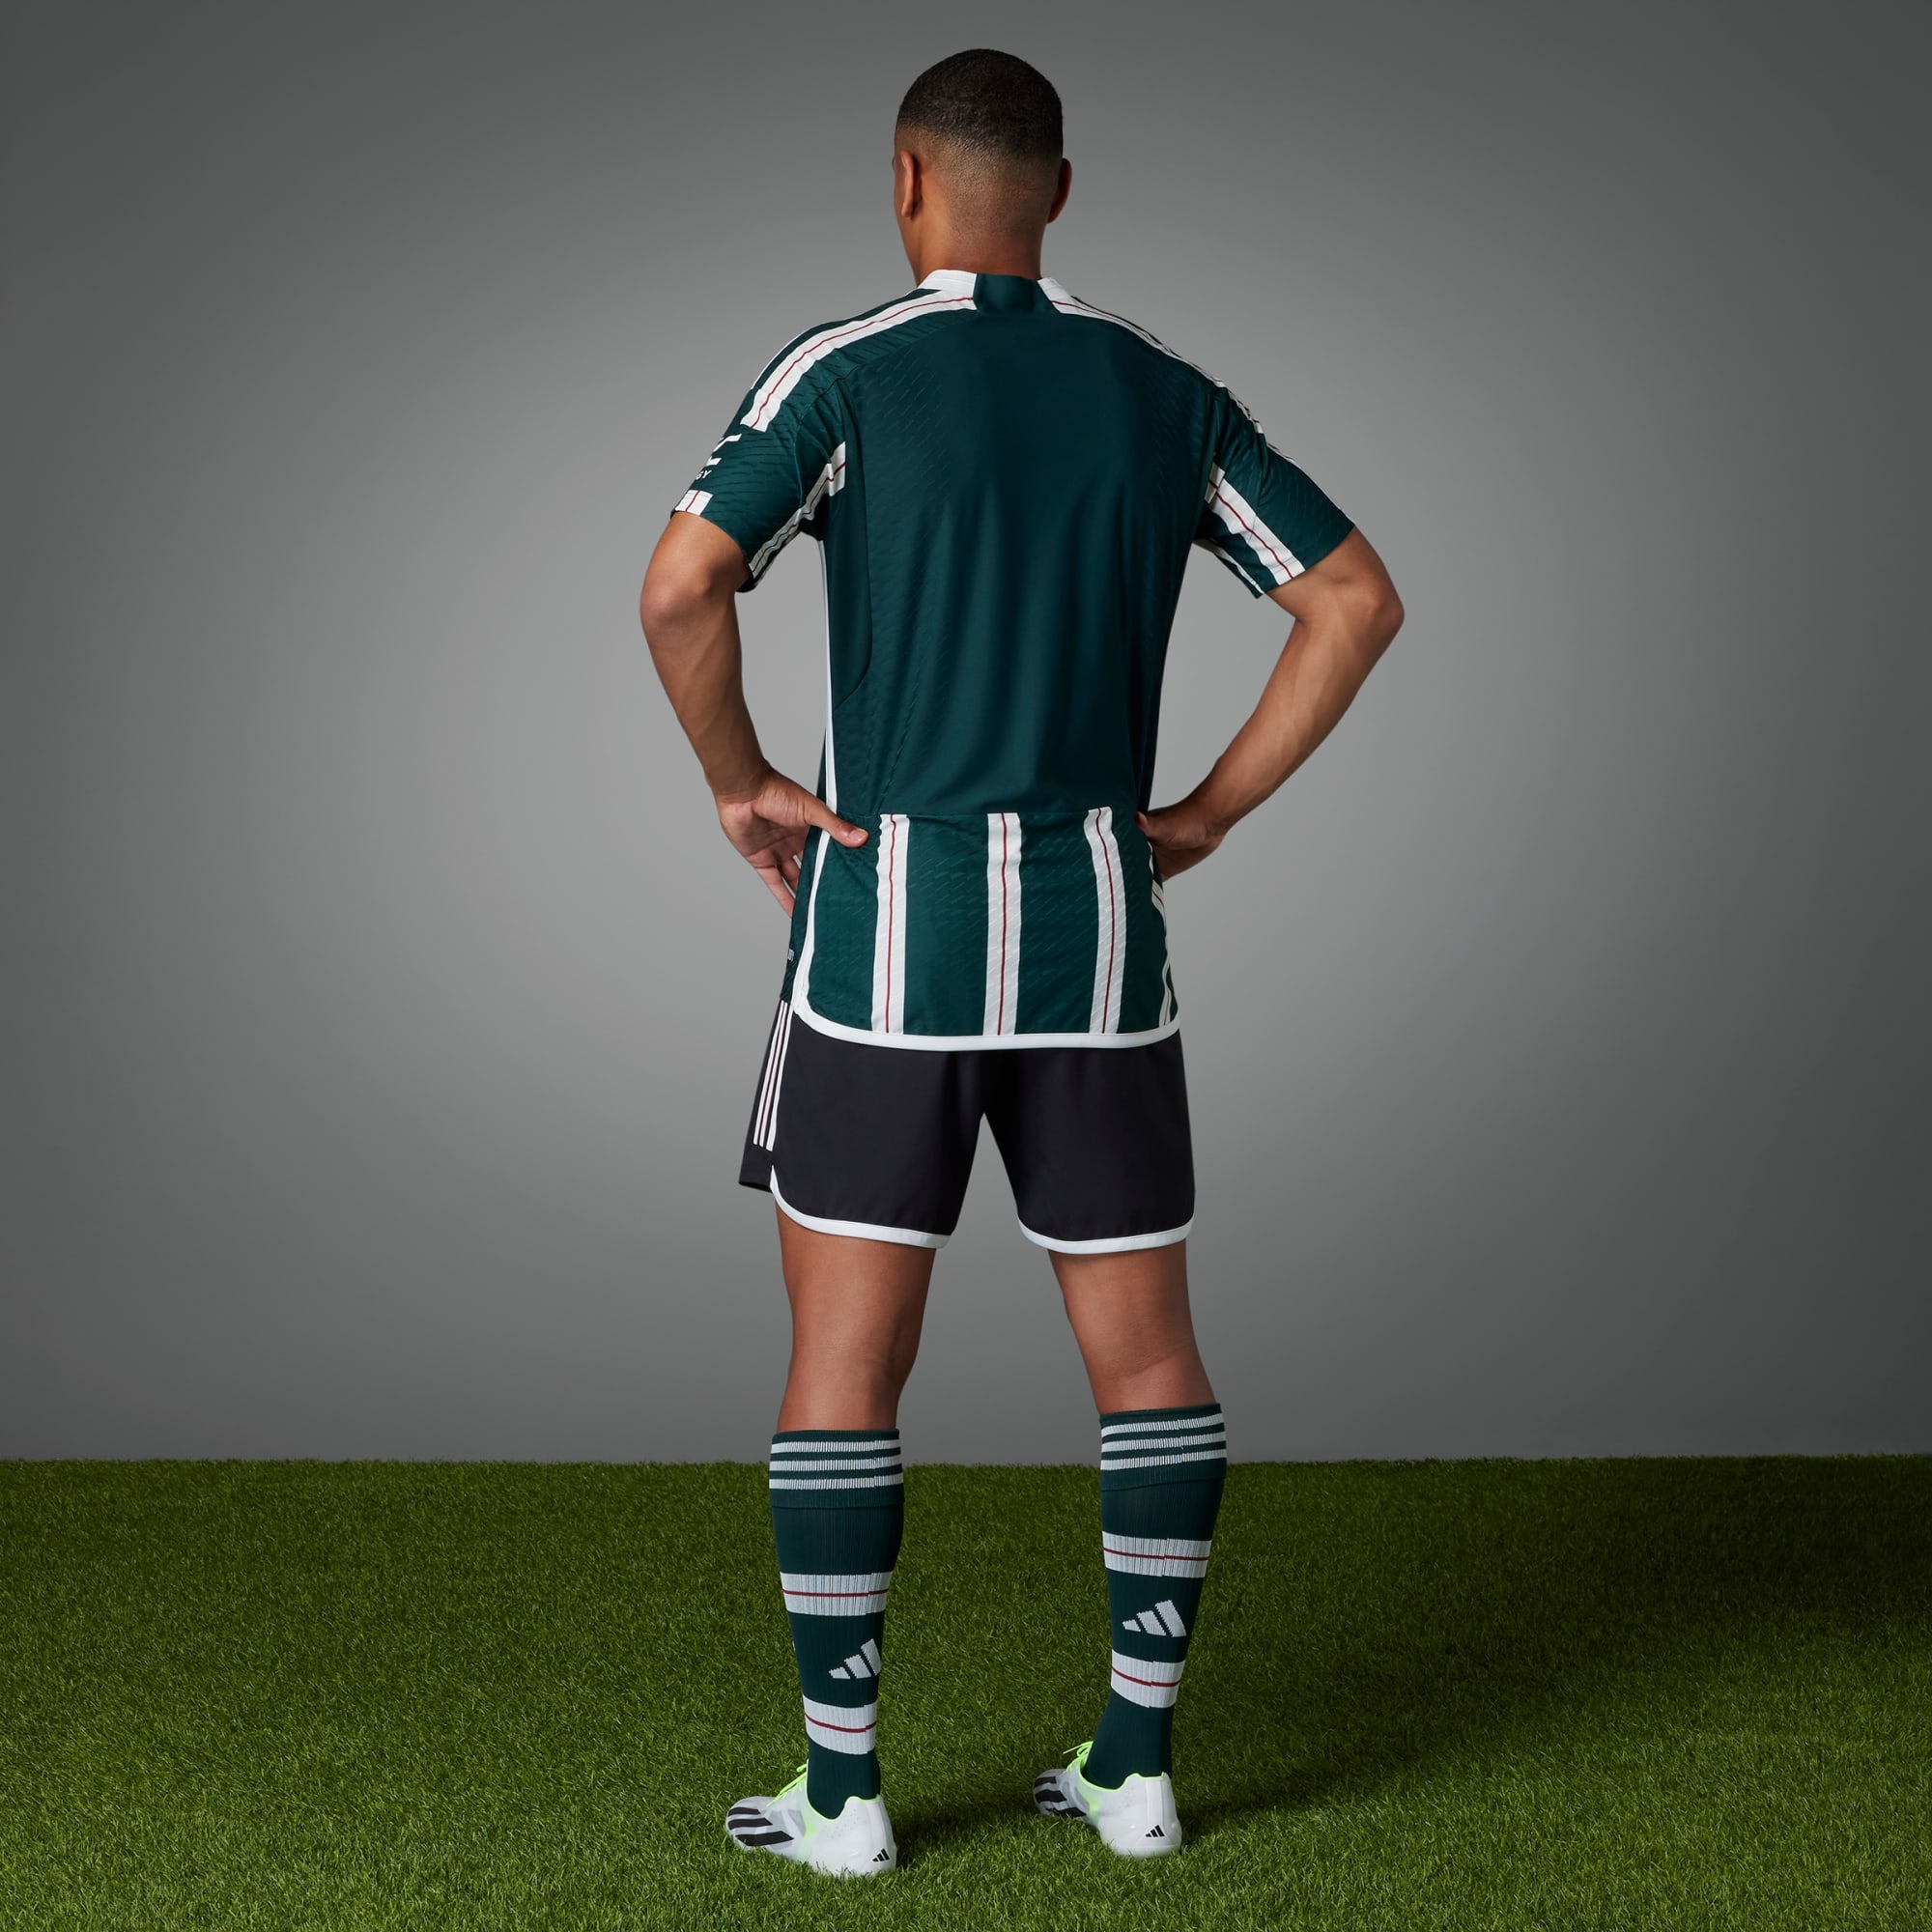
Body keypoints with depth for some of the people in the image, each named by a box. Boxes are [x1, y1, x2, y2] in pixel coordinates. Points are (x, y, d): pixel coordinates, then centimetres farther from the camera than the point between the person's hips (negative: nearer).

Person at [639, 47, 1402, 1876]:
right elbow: (1356, 595, 7)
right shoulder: (1165, 393, 8)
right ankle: (1135, 1768, 15)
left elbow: (679, 587, -18)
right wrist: (1215, 809, 9)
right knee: (1144, 1350, 11)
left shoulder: (848, 371, -4)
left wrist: (738, 786, -3)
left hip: (893, 922, -3)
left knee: (845, 1358, 5)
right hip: (1097, 927, 3)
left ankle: (840, 1790, 9)